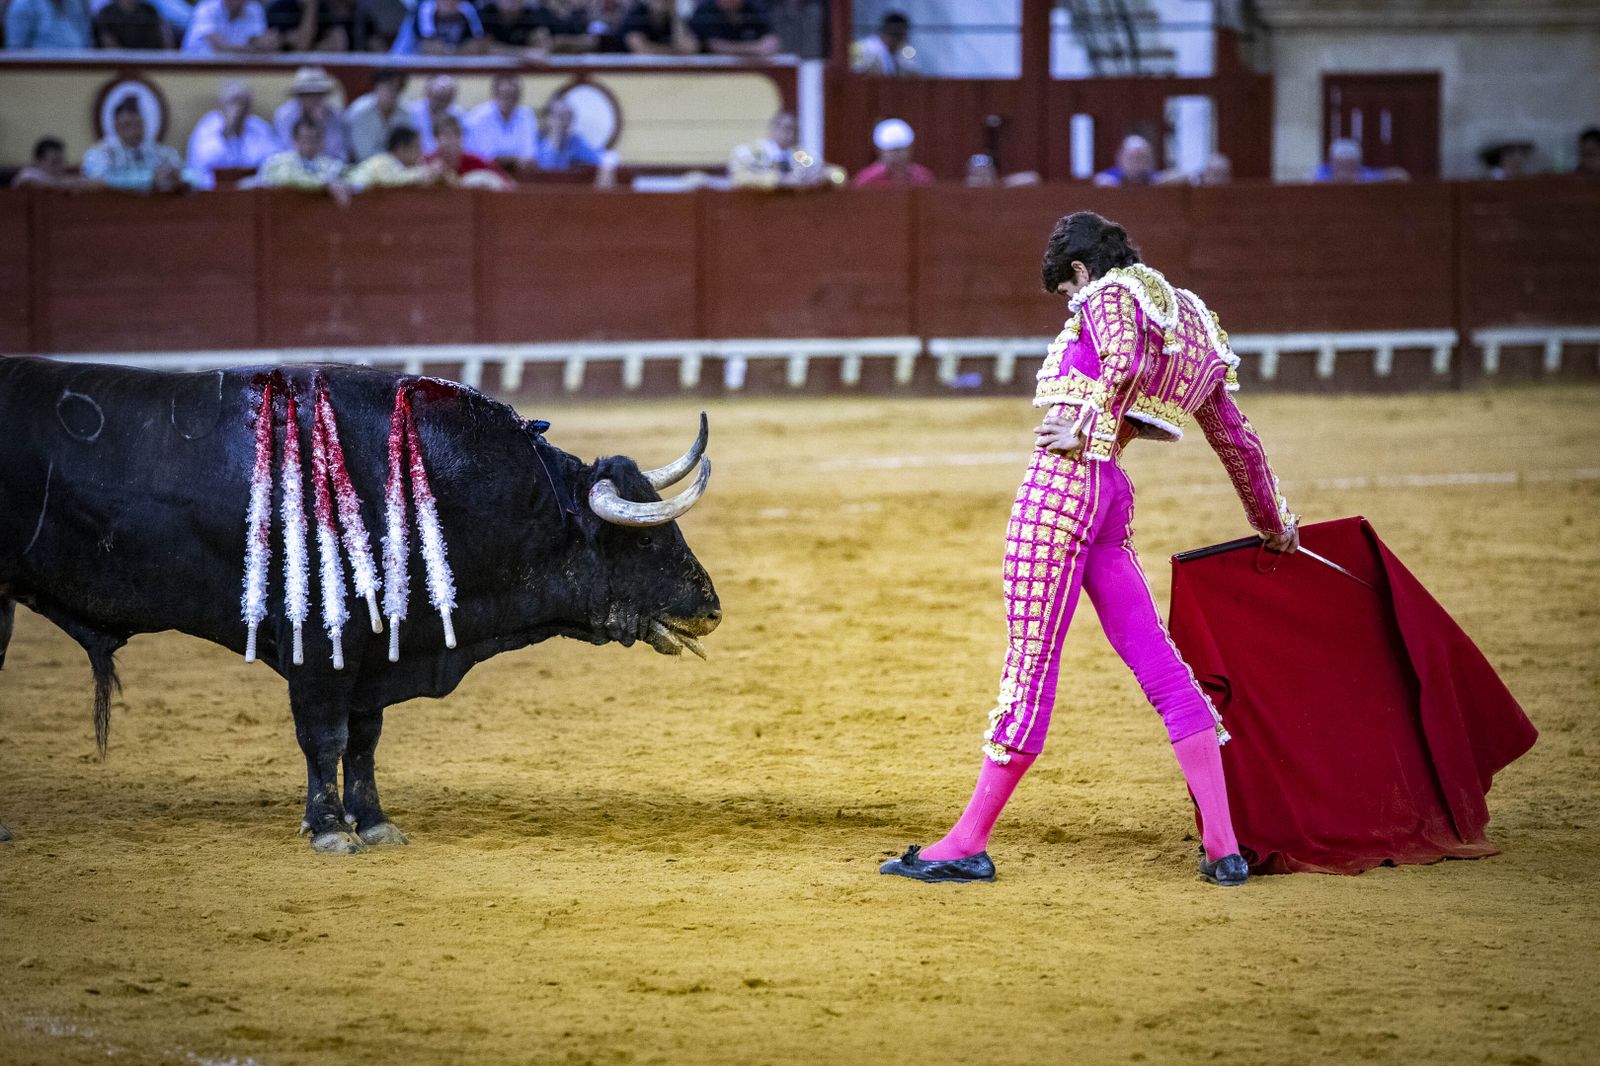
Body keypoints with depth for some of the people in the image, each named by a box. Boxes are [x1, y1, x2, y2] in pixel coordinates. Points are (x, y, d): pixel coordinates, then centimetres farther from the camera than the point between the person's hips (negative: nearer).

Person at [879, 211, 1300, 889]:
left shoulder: (1109, 295, 1)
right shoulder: (1190, 328, 23)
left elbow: (1124, 360, -23)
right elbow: (1238, 438, 28)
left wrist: (1082, 427, -19)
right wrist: (1273, 523, 37)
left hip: (1062, 481, -8)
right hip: (1112, 496, 8)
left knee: (1031, 667, -6)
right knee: (1161, 669, 6)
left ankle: (968, 844, -2)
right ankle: (1224, 848, 2)